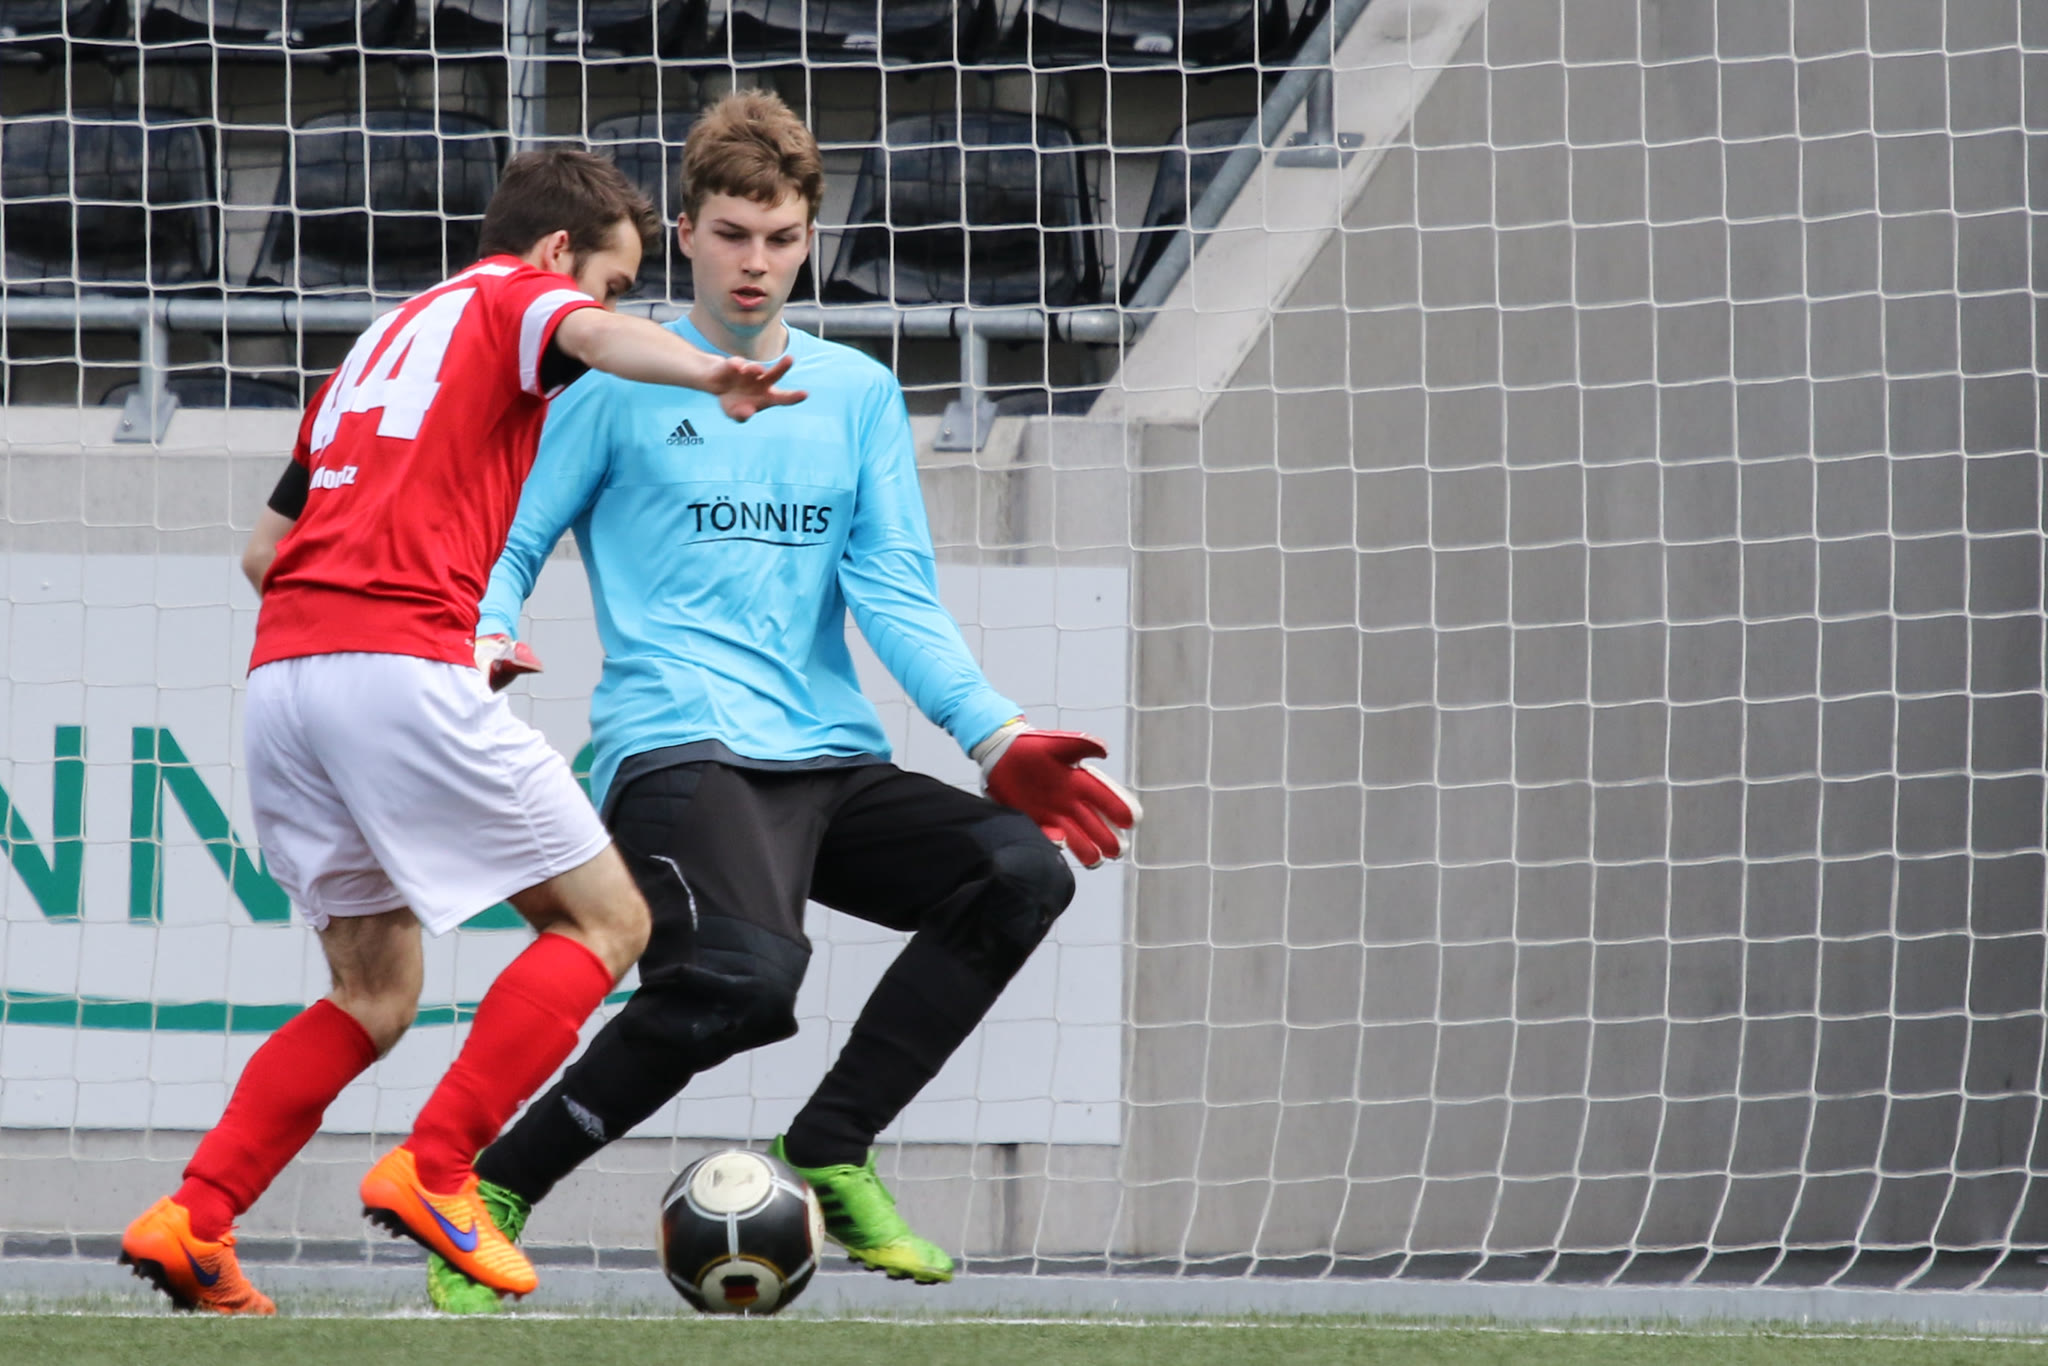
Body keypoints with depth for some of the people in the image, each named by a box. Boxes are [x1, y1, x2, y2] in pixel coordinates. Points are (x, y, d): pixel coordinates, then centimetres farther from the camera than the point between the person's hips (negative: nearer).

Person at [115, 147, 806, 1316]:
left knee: (375, 997, 16)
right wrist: (710, 376, -37)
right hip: (405, 667, -8)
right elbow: (597, 336, -17)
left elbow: (267, 547, 31)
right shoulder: (511, 298, 9)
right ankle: (434, 1173, -11)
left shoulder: (380, 341, 31)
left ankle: (192, 1220, 1)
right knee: (603, 919, 2)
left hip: (282, 674, 8)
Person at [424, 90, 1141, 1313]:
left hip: (829, 762, 5)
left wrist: (999, 738, -2)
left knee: (1023, 870, -21)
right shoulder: (620, 385, 6)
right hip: (676, 754, -5)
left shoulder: (858, 395, 18)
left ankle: (829, 1155, -8)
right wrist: (484, 652, -14)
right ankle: (497, 1193, -17)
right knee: (747, 973, -34)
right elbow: (507, 548, 9)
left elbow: (899, 600, 13)